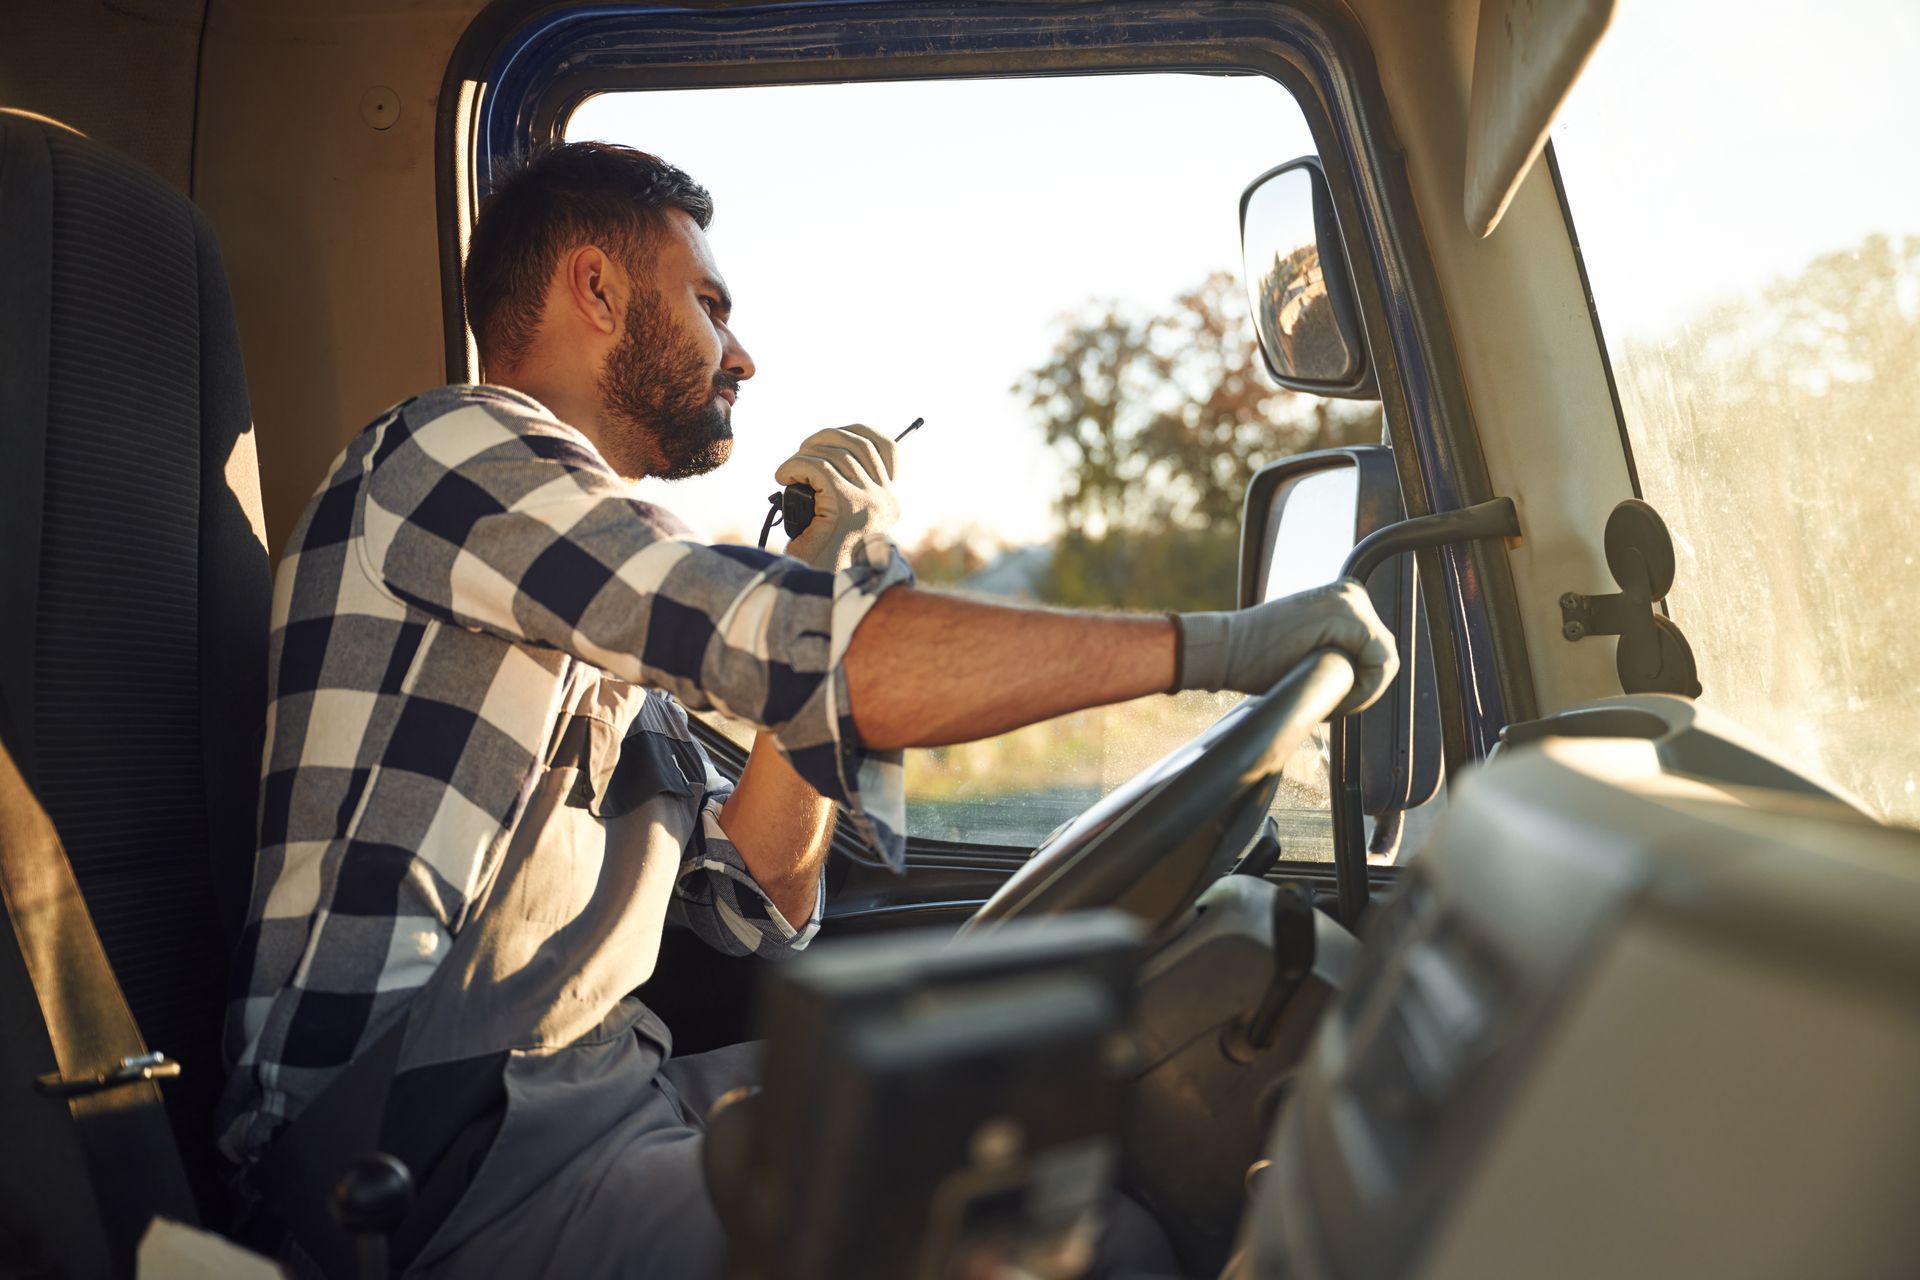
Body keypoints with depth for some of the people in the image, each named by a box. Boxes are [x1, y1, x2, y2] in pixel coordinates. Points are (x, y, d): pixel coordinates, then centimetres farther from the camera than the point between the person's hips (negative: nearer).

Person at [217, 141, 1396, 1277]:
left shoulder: (606, 626, 17)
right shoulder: (449, 453, -10)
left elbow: (755, 908, 10)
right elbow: (830, 658, -23)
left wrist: (835, 579, 5)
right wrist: (1218, 644, -17)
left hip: (605, 1088, 9)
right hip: (436, 1158, -8)